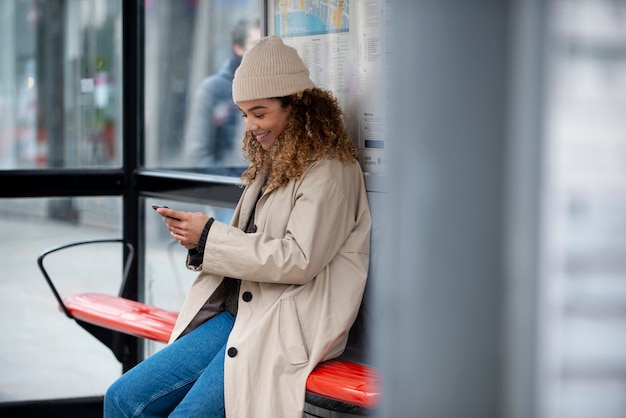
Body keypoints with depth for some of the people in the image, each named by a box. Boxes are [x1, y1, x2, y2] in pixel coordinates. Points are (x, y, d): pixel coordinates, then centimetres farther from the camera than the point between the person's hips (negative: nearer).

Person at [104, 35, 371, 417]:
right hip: (235, 313, 8)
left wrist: (210, 236, -13)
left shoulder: (329, 171, -8)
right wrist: (197, 239, 1)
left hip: (287, 328, -8)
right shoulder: (270, 165, 18)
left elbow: (299, 260, -17)